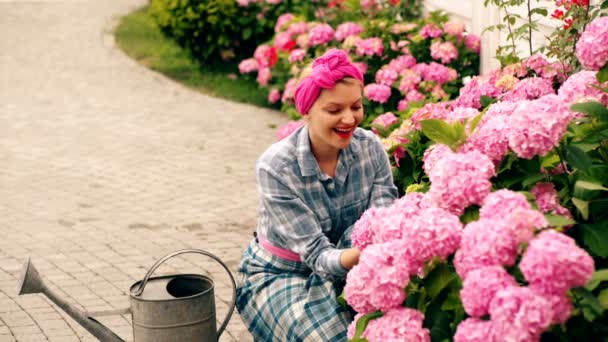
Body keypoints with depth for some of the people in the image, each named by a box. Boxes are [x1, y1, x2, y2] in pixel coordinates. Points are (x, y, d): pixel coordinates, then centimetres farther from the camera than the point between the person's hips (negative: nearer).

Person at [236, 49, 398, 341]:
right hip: (278, 277, -4)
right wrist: (364, 253, -49)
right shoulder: (275, 166, -24)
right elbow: (318, 255, -27)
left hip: (344, 276, 4)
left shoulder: (371, 148, -12)